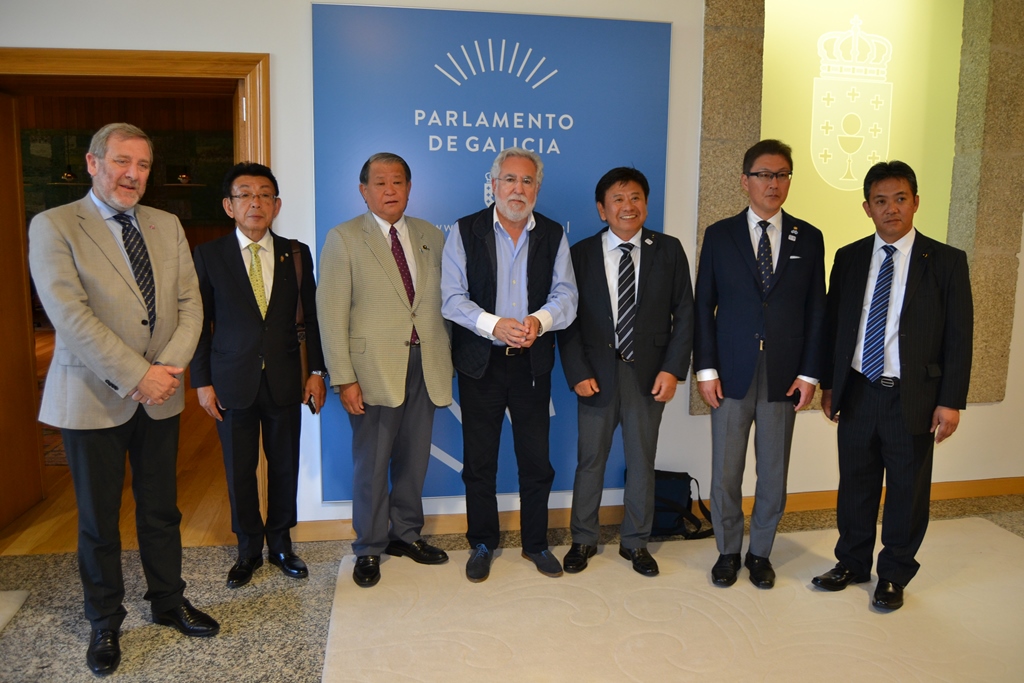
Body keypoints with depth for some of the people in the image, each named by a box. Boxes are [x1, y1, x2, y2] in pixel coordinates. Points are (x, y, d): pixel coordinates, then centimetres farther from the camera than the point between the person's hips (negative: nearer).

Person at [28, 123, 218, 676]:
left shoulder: (167, 226, 8)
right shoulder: (53, 226, -7)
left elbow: (189, 302, 3)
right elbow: (69, 315, -17)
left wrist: (170, 366, -13)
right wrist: (136, 376, -21)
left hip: (160, 395, 4)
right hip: (94, 398, -4)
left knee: (161, 508, 16)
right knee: (98, 518, 11)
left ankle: (168, 601, 34)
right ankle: (105, 622, 30)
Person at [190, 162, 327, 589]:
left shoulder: (296, 254, 3)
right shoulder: (208, 256, 0)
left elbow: (311, 316, 5)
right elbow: (200, 323, 1)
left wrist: (317, 370, 1)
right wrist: (201, 381, -2)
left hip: (284, 378, 1)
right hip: (232, 381, -1)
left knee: (285, 465, 10)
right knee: (239, 470, 9)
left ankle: (280, 544, 29)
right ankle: (249, 549, 28)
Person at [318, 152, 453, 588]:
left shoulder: (431, 237, 12)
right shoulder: (344, 239, -1)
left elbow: (441, 301, 12)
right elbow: (331, 313, -6)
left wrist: (446, 356, 5)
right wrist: (343, 378, -12)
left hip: (425, 365, 4)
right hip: (375, 368, -4)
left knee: (414, 459, 13)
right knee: (371, 464, 4)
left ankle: (406, 534, 32)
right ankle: (369, 549, 22)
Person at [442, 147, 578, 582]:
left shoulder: (553, 235, 6)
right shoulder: (466, 232, -1)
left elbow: (565, 296, 0)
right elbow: (451, 297, -8)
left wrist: (540, 320, -21)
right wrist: (494, 325, -22)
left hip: (533, 362, 2)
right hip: (480, 362, -1)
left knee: (536, 460, 9)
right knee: (479, 460, 8)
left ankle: (536, 543, 28)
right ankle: (482, 544, 27)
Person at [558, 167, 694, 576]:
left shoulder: (669, 251, 2)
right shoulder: (581, 254, 1)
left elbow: (684, 313, 1)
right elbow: (568, 318, 0)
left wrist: (672, 369, -8)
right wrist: (577, 372, -8)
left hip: (648, 373, 1)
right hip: (597, 373, 0)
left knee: (642, 461, 11)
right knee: (590, 460, 9)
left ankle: (635, 542, 28)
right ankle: (583, 539, 27)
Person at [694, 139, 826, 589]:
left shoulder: (808, 239, 7)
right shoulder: (720, 235, 3)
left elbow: (816, 311, 5)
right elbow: (703, 306, 1)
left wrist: (809, 373, -2)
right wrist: (705, 368, -6)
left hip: (784, 377, 1)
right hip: (732, 374, -1)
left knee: (774, 473, 10)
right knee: (725, 472, 6)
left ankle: (760, 553, 28)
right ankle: (727, 553, 25)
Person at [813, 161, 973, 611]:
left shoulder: (946, 261, -4)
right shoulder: (849, 258, 5)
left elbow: (958, 336, -4)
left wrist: (951, 401, -9)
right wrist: (829, 383, 7)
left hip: (912, 398, -2)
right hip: (857, 393, 3)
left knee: (907, 492, 10)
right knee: (855, 485, 14)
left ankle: (894, 576, 28)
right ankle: (852, 563, 32)